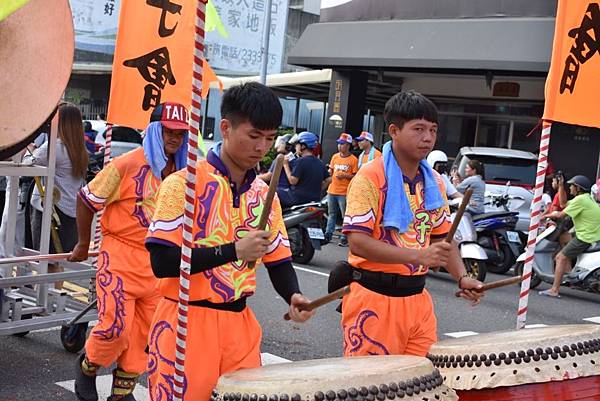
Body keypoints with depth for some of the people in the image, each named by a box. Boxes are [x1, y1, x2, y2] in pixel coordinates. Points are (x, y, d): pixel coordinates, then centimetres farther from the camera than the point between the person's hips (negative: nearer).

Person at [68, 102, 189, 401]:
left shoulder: (184, 173, 4)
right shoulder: (128, 164, -11)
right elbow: (86, 200, -3)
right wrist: (83, 245, 4)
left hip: (158, 263, 5)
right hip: (121, 256, -5)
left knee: (144, 331, 8)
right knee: (115, 326, -9)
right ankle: (87, 367, 22)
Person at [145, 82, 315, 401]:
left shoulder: (264, 194, 8)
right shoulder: (183, 183, -12)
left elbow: (279, 260, 12)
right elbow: (162, 263, -18)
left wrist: (293, 296, -8)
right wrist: (234, 250, -22)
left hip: (239, 324, 6)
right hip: (186, 322, -5)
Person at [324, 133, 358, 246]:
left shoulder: (353, 159, -5)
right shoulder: (335, 157, 11)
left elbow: (355, 176, -7)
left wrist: (345, 175, -19)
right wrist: (330, 172, 3)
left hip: (344, 192, -6)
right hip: (332, 190, 6)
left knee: (346, 216, -2)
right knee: (331, 214, 15)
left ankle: (345, 238, 1)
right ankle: (328, 234, 23)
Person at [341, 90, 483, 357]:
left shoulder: (434, 183, 10)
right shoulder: (371, 178, -12)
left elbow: (442, 238, 17)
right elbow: (356, 241, -19)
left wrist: (461, 277, 0)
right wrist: (417, 256, -26)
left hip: (417, 298, 6)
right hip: (373, 299, -6)